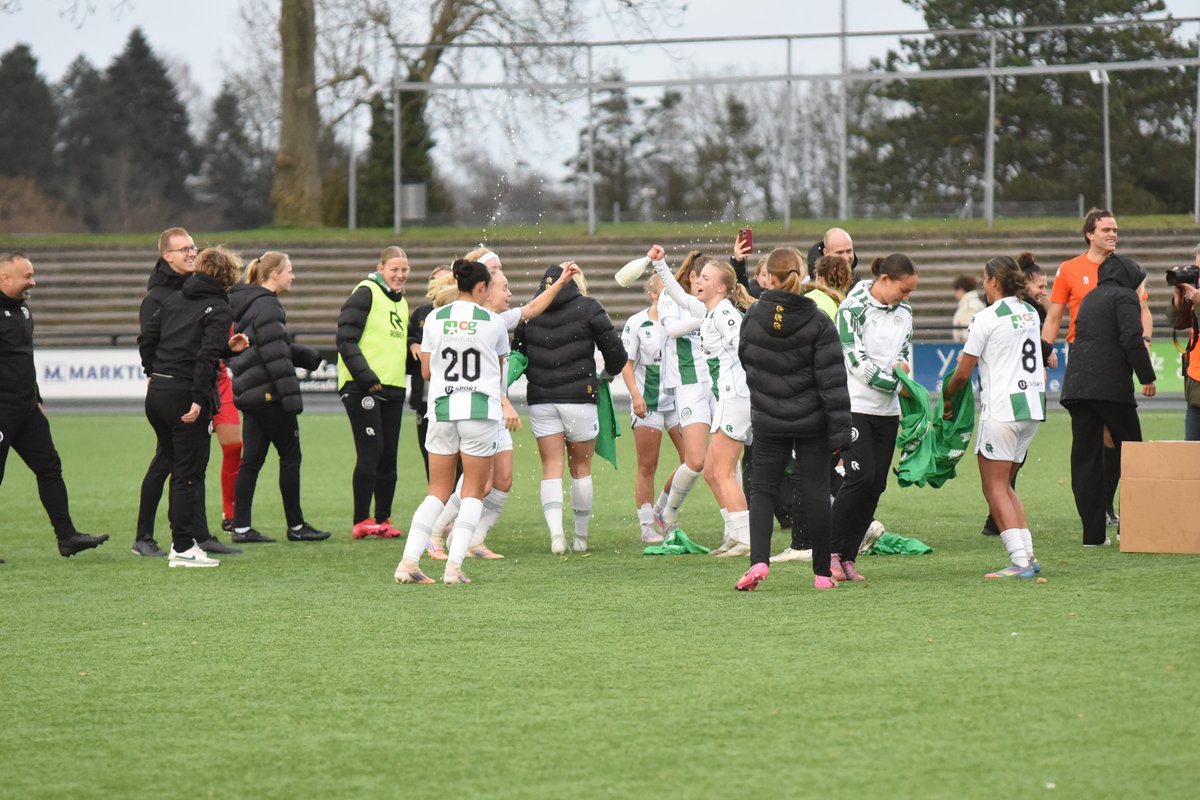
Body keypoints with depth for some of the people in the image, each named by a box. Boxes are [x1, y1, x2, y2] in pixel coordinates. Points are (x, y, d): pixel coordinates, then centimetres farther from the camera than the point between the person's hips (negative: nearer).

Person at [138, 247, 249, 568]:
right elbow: (207, 355, -20)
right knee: (189, 474, 0)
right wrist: (199, 400, -21)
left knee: (180, 469, 16)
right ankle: (183, 548, 1)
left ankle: (189, 537, 20)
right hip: (184, 396, -7)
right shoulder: (218, 309, -8)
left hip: (156, 394, 7)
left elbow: (146, 338, 14)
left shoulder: (174, 300, 13)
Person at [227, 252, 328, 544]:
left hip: (250, 395, 10)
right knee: (290, 456, 1)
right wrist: (291, 396, -21)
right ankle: (296, 526, 7)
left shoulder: (247, 303, 16)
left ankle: (241, 527, 6)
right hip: (269, 394, -10)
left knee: (252, 459, 8)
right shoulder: (267, 306, -15)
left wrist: (308, 356, 25)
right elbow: (276, 357, -21)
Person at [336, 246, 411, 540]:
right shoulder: (365, 294, -7)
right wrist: (366, 376, -20)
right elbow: (346, 340, -13)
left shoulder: (401, 301, 20)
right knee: (370, 451, -11)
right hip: (363, 388, -8)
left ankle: (383, 519, 13)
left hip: (392, 388, 8)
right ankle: (362, 521, -6)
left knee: (389, 455, 7)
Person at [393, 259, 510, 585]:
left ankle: (408, 561, -1)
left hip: (442, 410, 3)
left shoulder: (435, 319, 3)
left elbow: (426, 371, 8)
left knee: (438, 492, 10)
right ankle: (454, 565, -6)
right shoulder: (493, 322, -3)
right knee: (473, 492, 5)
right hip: (481, 410, -3)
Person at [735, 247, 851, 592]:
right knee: (815, 492, 8)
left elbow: (745, 362, 10)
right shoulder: (819, 322, -9)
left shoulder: (752, 318, -5)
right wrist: (840, 431, -8)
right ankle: (822, 573, 14)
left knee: (762, 489, 9)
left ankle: (758, 560, -12)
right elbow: (833, 381, -11)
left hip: (768, 421, 1)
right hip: (811, 421, -1)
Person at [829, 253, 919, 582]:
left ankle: (848, 557, 9)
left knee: (876, 485, 2)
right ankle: (832, 551, -2)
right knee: (861, 478, -16)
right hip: (854, 405, -7)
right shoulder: (853, 309, -11)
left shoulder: (904, 311, 10)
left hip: (887, 411, 7)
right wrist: (895, 382, -14)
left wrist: (901, 367, -5)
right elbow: (857, 362, -15)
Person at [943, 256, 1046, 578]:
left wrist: (947, 398, 11)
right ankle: (1028, 556, 8)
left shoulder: (987, 318, -9)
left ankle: (1019, 561, -10)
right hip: (1033, 407, 8)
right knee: (1005, 485, 16)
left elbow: (963, 373, -6)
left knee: (995, 487, -1)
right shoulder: (1031, 314, 13)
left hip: (1001, 409, -8)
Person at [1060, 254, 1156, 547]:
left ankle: (1093, 532, 0)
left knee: (1084, 458, 4)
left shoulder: (1089, 298, 22)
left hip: (1077, 386, 6)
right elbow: (1132, 337, -14)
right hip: (1112, 387, -6)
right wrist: (1147, 376, -10)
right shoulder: (1124, 296, -1)